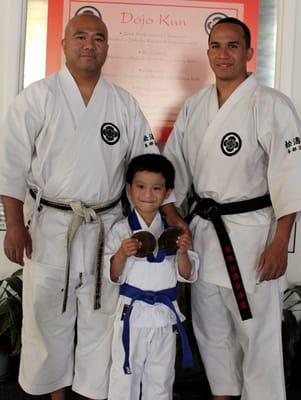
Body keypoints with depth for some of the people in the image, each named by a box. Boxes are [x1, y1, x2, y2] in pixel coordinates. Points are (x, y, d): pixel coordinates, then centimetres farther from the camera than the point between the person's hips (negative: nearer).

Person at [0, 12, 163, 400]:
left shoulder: (124, 103, 5)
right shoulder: (37, 97, -3)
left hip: (106, 226, 2)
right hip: (49, 226, -2)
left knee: (100, 317, 10)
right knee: (49, 314, 9)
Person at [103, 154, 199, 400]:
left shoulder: (174, 231, 1)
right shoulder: (121, 230, -5)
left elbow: (186, 276, 1)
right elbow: (113, 276, -5)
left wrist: (182, 253, -17)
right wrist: (122, 253, -22)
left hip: (165, 314, 2)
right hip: (132, 312, -2)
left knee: (160, 380, 17)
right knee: (125, 375, 8)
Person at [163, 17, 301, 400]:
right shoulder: (194, 105, 7)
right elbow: (174, 167, 11)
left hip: (252, 230, -6)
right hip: (204, 228, 6)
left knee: (258, 334, 0)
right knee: (210, 327, 18)